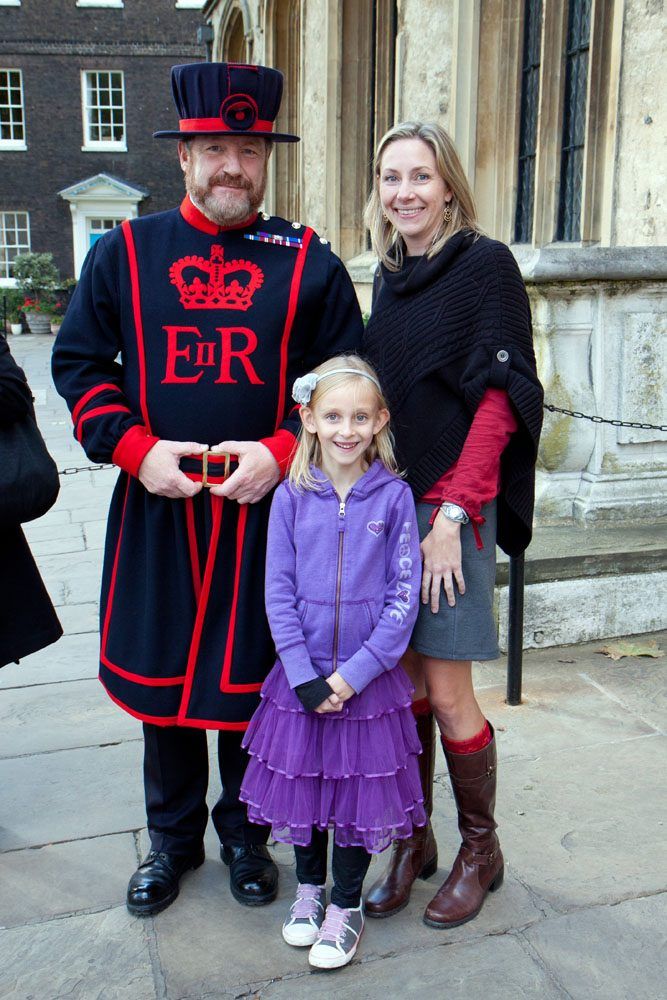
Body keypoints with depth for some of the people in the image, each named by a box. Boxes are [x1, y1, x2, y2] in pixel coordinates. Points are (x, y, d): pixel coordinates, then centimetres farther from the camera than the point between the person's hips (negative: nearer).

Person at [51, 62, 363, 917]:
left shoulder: (309, 261, 2)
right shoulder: (123, 252, 4)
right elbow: (78, 364, 6)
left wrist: (283, 449, -13)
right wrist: (136, 448, -9)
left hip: (269, 511, -1)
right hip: (158, 507, 1)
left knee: (252, 679, 10)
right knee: (161, 678, 12)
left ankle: (245, 833, 34)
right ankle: (172, 838, 35)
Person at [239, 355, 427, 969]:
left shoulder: (394, 497, -7)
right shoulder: (292, 497, -4)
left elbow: (404, 597, -8)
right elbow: (279, 596, -4)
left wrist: (353, 674, -13)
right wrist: (306, 678, -11)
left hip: (370, 678, -1)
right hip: (301, 676, 2)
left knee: (359, 788, 9)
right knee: (302, 781, 14)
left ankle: (347, 906, 30)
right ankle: (309, 887, 39)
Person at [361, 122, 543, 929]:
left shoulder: (485, 264, -6)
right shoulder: (390, 274, 13)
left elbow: (500, 398, -12)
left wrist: (453, 514, -17)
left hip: (450, 507, -6)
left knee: (446, 693, 0)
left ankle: (480, 852, 23)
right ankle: (413, 842, 27)